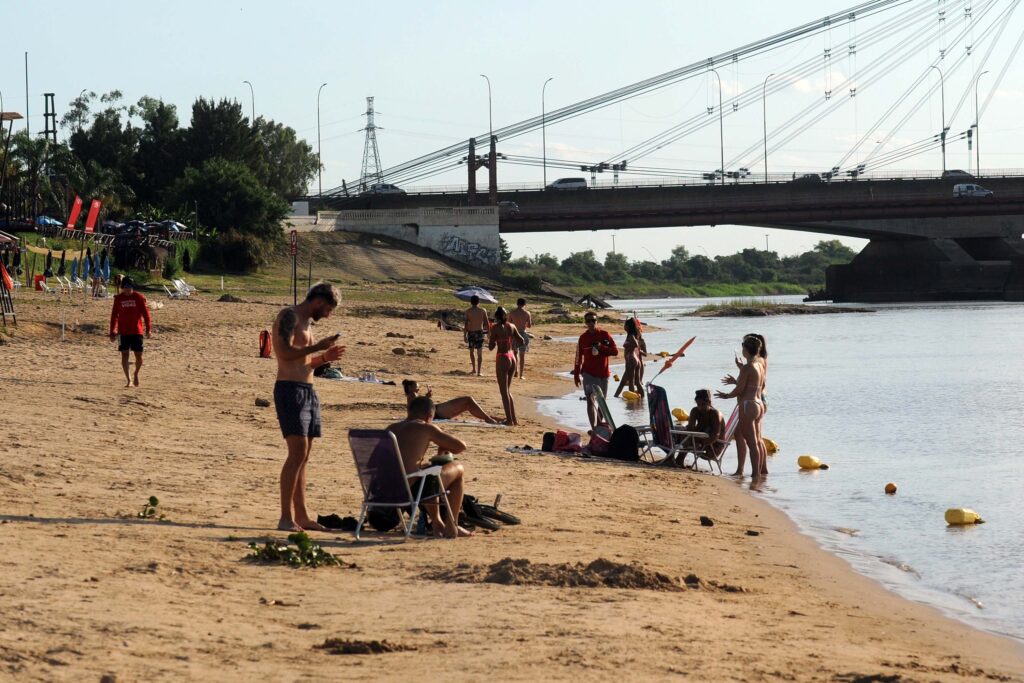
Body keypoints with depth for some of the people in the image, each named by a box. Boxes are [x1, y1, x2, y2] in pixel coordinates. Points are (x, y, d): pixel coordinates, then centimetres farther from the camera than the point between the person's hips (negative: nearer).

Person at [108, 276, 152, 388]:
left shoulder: (139, 297, -2)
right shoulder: (118, 299, 2)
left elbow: (145, 313, 0)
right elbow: (114, 315, 8)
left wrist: (148, 329, -7)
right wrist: (112, 332, 5)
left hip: (137, 331, -1)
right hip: (123, 332, 1)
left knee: (138, 355, 0)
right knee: (124, 355, -4)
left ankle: (136, 374, 27)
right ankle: (128, 379, 3)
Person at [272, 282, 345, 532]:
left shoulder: (307, 323, 21)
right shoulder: (289, 317, -8)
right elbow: (285, 353, -21)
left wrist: (324, 357, 10)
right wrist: (318, 346, -14)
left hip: (308, 392, 10)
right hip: (290, 390, -10)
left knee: (303, 456, 9)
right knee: (298, 453, -15)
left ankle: (301, 515, 13)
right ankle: (286, 518, -16)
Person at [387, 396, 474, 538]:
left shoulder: (391, 429, 15)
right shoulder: (426, 428, -3)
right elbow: (461, 446, -1)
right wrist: (445, 448, 19)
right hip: (409, 491, -7)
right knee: (458, 469, 13)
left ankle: (437, 523, 43)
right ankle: (451, 527, 17)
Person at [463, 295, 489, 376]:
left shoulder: (468, 311, -4)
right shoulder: (482, 311, -1)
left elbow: (466, 324, -7)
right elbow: (486, 323, 0)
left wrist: (465, 335, -4)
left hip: (471, 333, 0)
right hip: (480, 332, 0)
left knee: (472, 351, 19)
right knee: (480, 353, 3)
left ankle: (474, 369, 15)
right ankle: (479, 371, -4)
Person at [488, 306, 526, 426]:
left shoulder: (495, 327, -10)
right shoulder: (512, 326, 6)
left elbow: (491, 347, -11)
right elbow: (521, 341, 11)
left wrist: (489, 338, 8)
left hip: (502, 358, -6)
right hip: (512, 358, 6)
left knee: (504, 391, 0)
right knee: (507, 390, 18)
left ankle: (509, 420, -2)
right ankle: (514, 419, 17)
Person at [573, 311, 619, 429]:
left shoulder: (605, 335, -1)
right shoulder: (583, 338, -1)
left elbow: (615, 351, -3)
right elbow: (578, 357, 3)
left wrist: (601, 348, -18)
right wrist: (576, 375, 4)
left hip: (603, 374, 2)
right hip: (589, 374, -2)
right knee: (590, 400, -16)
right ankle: (594, 429, -23)